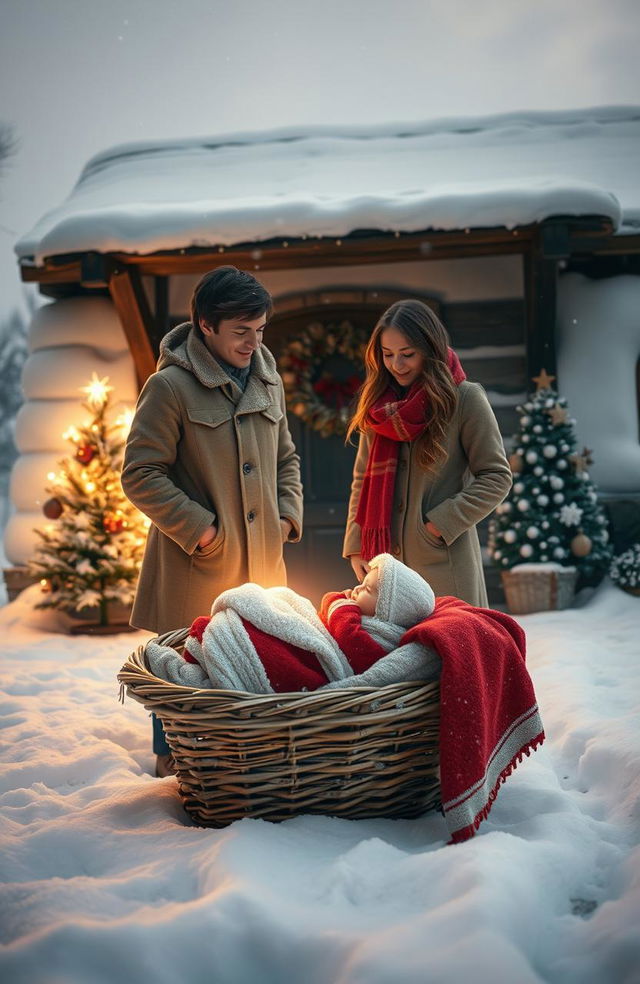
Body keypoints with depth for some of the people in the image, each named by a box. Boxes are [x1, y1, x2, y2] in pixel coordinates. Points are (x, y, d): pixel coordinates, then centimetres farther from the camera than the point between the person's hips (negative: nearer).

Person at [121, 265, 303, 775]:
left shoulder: (268, 379, 10)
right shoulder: (170, 386, -11)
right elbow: (140, 475, -11)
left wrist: (289, 513, 7)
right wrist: (198, 528, -15)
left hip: (263, 561, 6)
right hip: (198, 564, -6)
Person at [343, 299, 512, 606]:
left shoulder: (465, 399, -4)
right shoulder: (378, 404, 12)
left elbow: (496, 478, -5)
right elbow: (362, 480, 13)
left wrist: (440, 524, -12)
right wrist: (356, 548, 4)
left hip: (444, 563, -4)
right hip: (386, 561, 4)